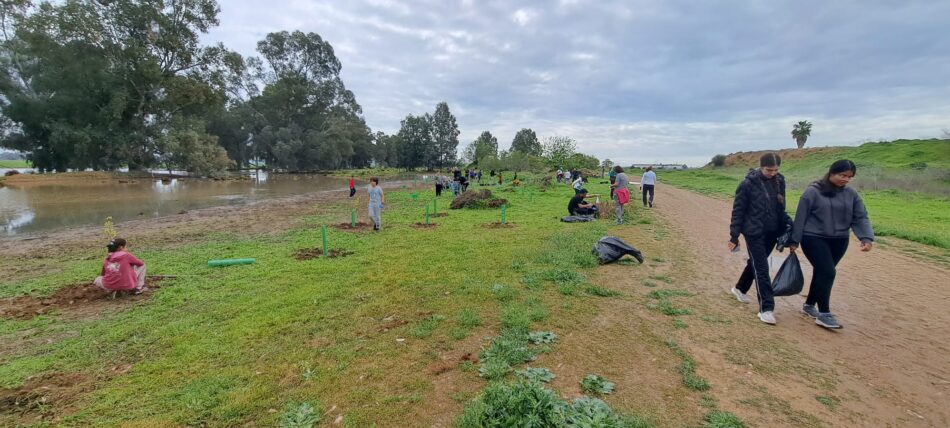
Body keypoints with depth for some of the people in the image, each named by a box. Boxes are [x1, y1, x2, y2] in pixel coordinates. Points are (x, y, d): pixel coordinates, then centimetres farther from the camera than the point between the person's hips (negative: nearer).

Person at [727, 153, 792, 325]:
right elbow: (738, 211, -9)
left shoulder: (779, 181, 3)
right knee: (761, 269, -6)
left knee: (756, 263, 19)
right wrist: (734, 236, -9)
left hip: (772, 232, 6)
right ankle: (766, 308, -2)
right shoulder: (748, 184, -13)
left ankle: (740, 289, 40)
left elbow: (780, 208, 14)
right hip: (754, 233, -5)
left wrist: (788, 223, -1)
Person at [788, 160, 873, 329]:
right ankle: (824, 314, -6)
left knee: (822, 273, 13)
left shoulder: (851, 195, 6)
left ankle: (809, 305, 29)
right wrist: (794, 241, -5)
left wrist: (867, 237, -15)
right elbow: (800, 217, -7)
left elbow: (861, 218, 3)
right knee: (827, 272, -13)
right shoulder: (813, 192, -10)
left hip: (839, 241, 6)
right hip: (814, 239, -5)